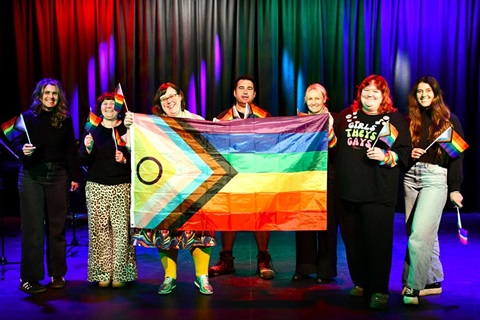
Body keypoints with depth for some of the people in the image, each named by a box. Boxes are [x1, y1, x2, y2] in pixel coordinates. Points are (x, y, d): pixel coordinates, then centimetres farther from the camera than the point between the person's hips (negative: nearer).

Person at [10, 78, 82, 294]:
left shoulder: (65, 119, 7)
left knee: (57, 226, 6)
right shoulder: (28, 117, 1)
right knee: (33, 227, -2)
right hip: (32, 176, -2)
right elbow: (16, 143, -1)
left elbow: (71, 150, 7)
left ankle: (57, 274, 16)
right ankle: (29, 278, 7)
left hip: (58, 175, 2)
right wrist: (23, 150, -24)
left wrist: (75, 176, 3)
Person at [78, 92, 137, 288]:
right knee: (99, 230, -2)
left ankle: (120, 274, 3)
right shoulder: (92, 130, 11)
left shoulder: (127, 130, 4)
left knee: (121, 229, -7)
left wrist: (125, 160, -14)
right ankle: (102, 274, 7)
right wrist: (87, 148, -10)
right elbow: (82, 161, 9)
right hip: (96, 187, 2)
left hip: (122, 186, -2)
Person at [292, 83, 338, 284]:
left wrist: (329, 130, -22)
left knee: (327, 223, 1)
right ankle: (304, 268, 15)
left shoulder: (333, 120, 0)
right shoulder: (301, 120, 13)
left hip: (326, 176, -4)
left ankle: (326, 270, 11)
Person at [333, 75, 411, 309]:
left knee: (377, 241, -1)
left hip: (378, 193, -4)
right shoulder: (347, 115, 13)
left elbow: (405, 153, -1)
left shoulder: (394, 119, 2)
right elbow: (334, 145, 21)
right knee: (352, 239, 11)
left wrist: (385, 156, -17)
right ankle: (360, 283, 27)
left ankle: (379, 290, 12)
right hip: (347, 190, 4)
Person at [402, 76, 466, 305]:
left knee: (420, 234, -13)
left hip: (436, 177, -4)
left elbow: (457, 155, 1)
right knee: (426, 234, 9)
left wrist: (455, 188, -4)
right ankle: (433, 281, 20)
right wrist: (408, 154, -7)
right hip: (411, 177, 4)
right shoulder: (411, 120, 14)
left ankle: (414, 286, -5)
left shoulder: (449, 120, 4)